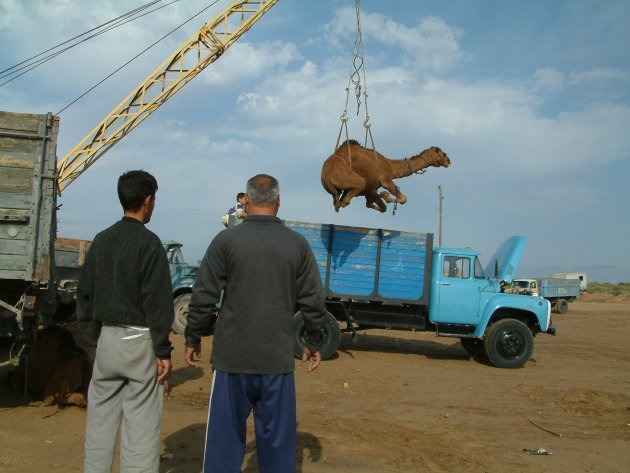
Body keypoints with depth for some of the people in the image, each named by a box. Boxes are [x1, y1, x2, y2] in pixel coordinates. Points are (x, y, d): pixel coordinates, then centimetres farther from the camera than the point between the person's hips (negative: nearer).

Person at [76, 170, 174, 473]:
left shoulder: (101, 240, 9)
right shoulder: (148, 243, -11)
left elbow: (85, 295, 13)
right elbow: (158, 302, -14)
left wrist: (96, 337, 19)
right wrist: (163, 351, -9)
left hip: (106, 338, 7)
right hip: (139, 340, -6)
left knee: (99, 420, 14)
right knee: (141, 425, 0)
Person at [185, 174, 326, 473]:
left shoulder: (226, 240, -5)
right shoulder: (297, 244, 1)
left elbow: (204, 297, -4)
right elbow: (313, 302, 3)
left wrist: (193, 339, 8)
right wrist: (314, 343, 15)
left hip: (232, 356, -1)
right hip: (278, 358, 1)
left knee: (226, 433, 11)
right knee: (277, 436, 13)